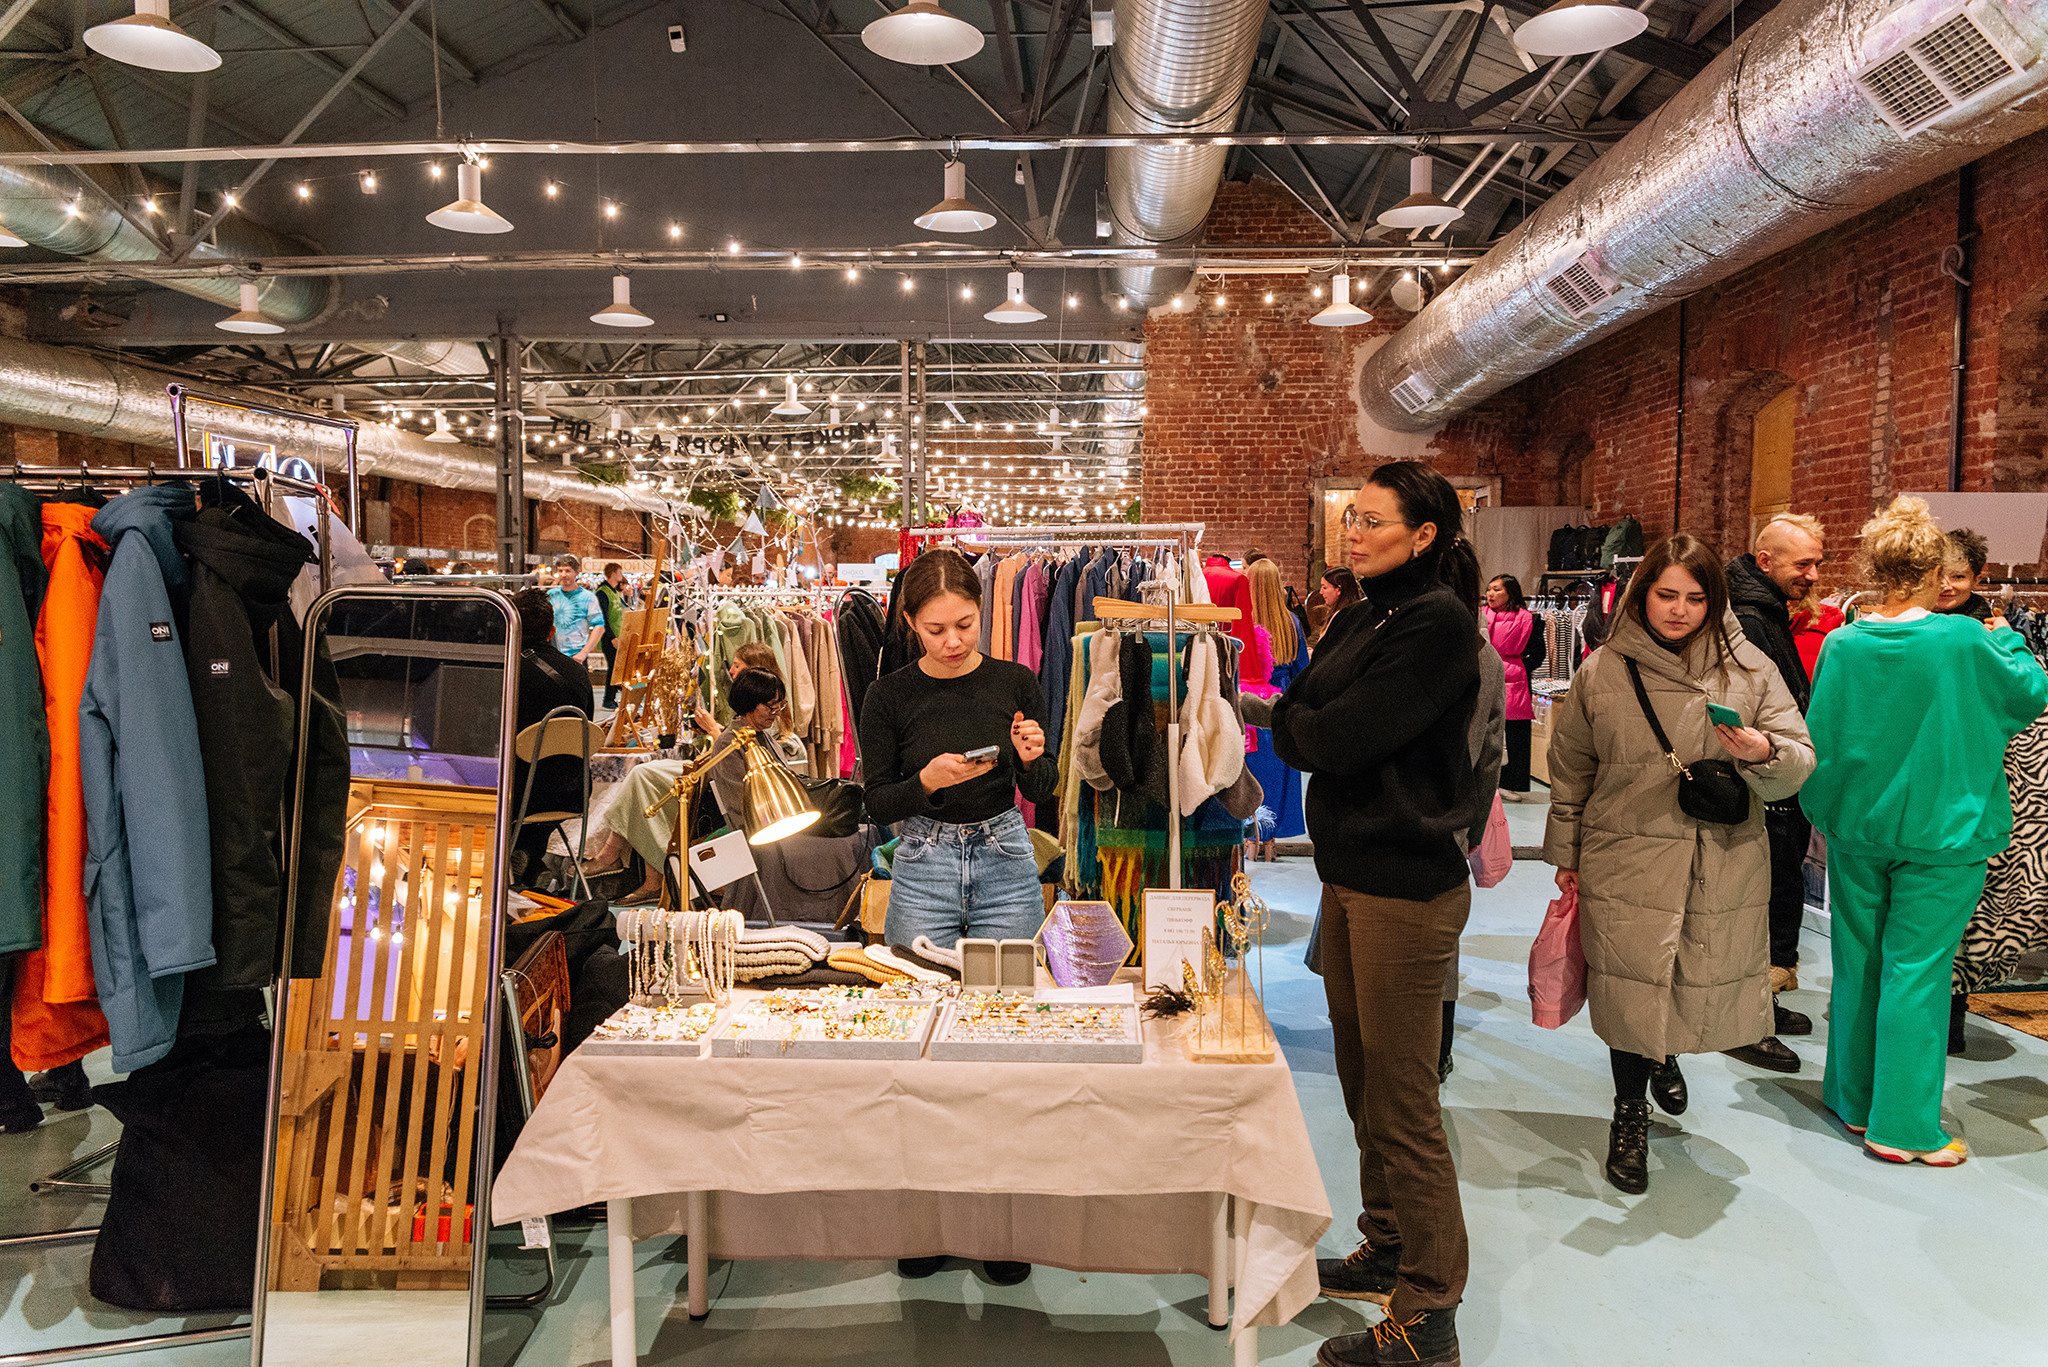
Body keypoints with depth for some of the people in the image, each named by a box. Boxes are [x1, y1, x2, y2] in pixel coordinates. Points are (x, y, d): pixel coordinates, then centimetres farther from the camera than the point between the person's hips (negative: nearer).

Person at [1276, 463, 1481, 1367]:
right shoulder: (1365, 615, 12)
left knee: (1403, 1106, 0)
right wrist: (1315, 725, -8)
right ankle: (1386, 1253, 37)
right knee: (1363, 1083, 19)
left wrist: (1302, 721, -2)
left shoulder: (1438, 623, -16)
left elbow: (1341, 738, -20)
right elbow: (1293, 722, 11)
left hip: (1405, 886, -9)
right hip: (1349, 872, 9)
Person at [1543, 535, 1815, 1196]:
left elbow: (1799, 763, 1)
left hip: (1725, 864, 1)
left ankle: (1666, 1054, 46)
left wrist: (1764, 752, -22)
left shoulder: (1748, 669, 2)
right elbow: (1571, 770, 9)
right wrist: (1564, 854, 10)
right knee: (1630, 985, 1)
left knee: (1706, 979, 11)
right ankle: (1630, 1114, 23)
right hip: (1626, 861, -1)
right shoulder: (1602, 671, 1)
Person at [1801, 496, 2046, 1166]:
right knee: (1916, 971, 3)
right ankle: (1904, 1126, 9)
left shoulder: (1843, 644, -6)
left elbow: (1820, 737, 0)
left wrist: (1828, 810, 14)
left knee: (1858, 962, 14)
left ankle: (1855, 1099, 26)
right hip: (1938, 834, -3)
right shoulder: (1964, 639, -14)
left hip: (1856, 829, 3)